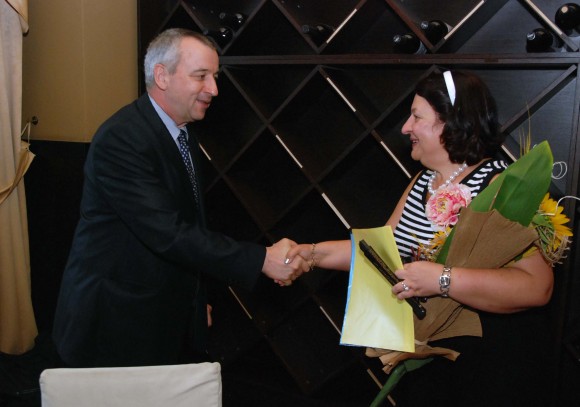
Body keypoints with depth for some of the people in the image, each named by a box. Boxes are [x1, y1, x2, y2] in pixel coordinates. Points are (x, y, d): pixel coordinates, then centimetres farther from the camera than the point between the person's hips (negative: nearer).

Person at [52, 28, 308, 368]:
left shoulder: (184, 131, 6)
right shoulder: (119, 139, -22)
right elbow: (168, 233, -28)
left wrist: (196, 298, 15)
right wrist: (261, 260, -27)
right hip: (117, 321, -7)